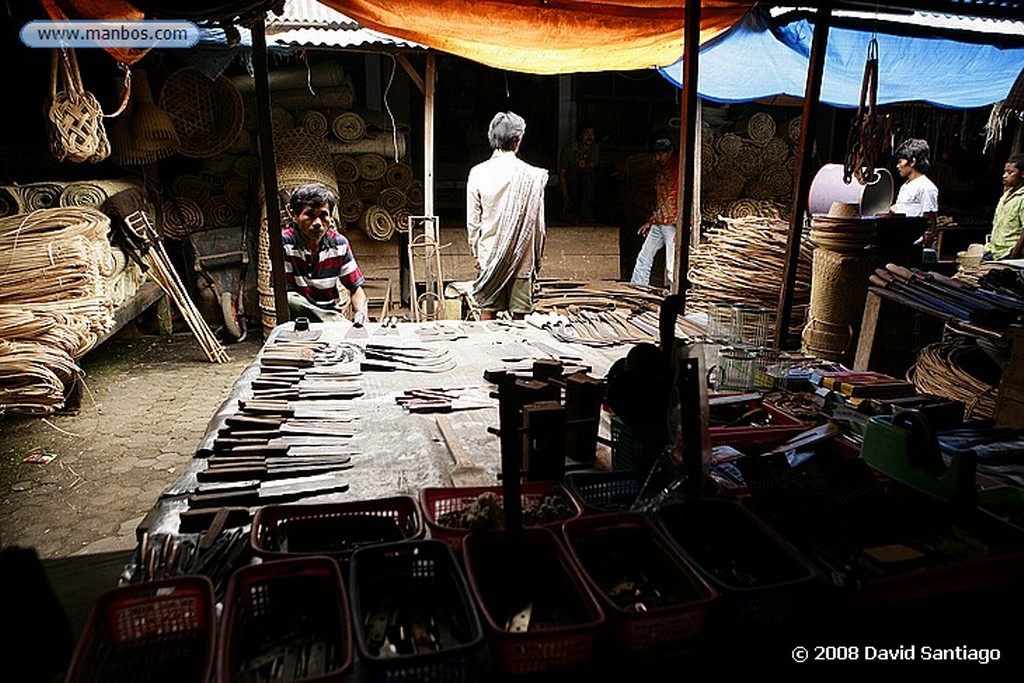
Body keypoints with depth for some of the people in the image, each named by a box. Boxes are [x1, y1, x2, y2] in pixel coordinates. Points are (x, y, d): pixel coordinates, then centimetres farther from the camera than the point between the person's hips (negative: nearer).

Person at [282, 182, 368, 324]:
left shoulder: (339, 243, -2)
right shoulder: (284, 242, -13)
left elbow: (355, 287, 7)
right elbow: (284, 292, -19)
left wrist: (360, 312, -18)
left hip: (331, 312, 0)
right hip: (299, 313, 0)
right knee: (288, 300, -35)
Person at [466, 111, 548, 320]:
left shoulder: (478, 173, -5)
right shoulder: (532, 175, -9)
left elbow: (472, 220, -1)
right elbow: (537, 222, -4)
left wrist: (475, 252, 11)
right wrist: (538, 256, 9)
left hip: (489, 255, 1)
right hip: (521, 256, -1)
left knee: (487, 312, 10)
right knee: (518, 316, 7)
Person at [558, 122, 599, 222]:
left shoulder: (595, 148, -8)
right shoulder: (568, 150, -16)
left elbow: (591, 168, -13)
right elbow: (562, 174, -14)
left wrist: (584, 166, -38)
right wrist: (565, 195, -22)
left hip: (585, 183, 3)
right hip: (570, 183, -3)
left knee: (588, 178, -34)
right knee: (569, 217, -21)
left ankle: (586, 214, -26)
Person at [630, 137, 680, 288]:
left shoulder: (679, 168, -11)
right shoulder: (662, 170, 17)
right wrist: (650, 221, 24)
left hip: (672, 225, -9)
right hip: (658, 223, 9)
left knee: (672, 267, -7)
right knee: (643, 259, 13)